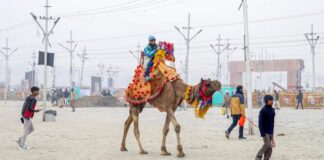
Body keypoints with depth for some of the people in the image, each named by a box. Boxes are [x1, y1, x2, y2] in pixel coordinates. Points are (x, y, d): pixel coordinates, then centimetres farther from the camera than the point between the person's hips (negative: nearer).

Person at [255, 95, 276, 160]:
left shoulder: (272, 110, 9)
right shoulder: (263, 110, -14)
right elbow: (260, 122, -16)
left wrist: (272, 132, 18)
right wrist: (262, 133, -20)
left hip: (270, 132, 7)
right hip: (265, 132, -7)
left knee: (269, 148, 7)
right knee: (267, 144, -16)